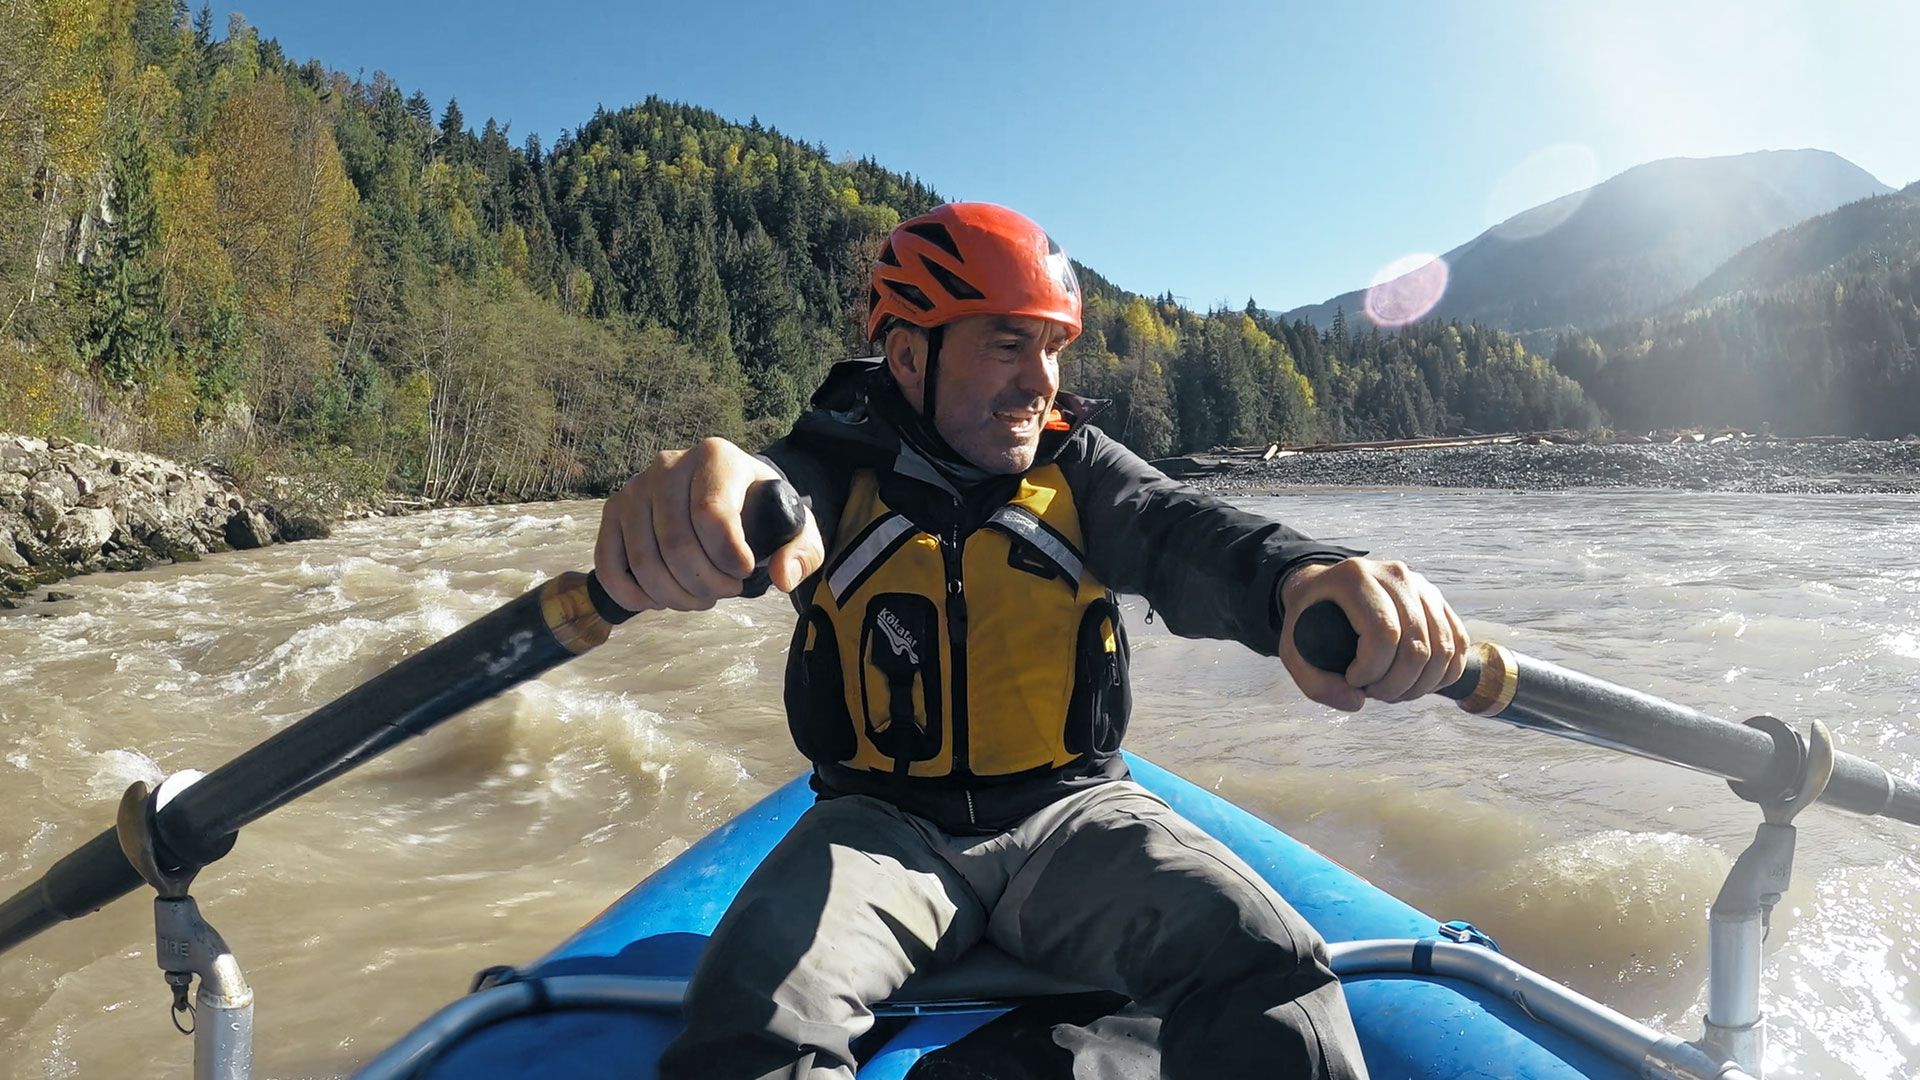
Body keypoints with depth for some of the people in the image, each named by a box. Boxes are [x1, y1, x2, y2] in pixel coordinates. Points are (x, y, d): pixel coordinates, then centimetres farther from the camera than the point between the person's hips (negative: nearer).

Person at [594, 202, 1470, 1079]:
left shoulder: (1072, 464, 3)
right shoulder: (843, 468, -1)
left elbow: (1179, 532, -17)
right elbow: (771, 495, -24)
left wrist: (1304, 577, -43)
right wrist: (711, 486, -52)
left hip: (1071, 811, 1)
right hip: (886, 823, -1)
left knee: (1269, 968, -24)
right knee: (753, 1006, -29)